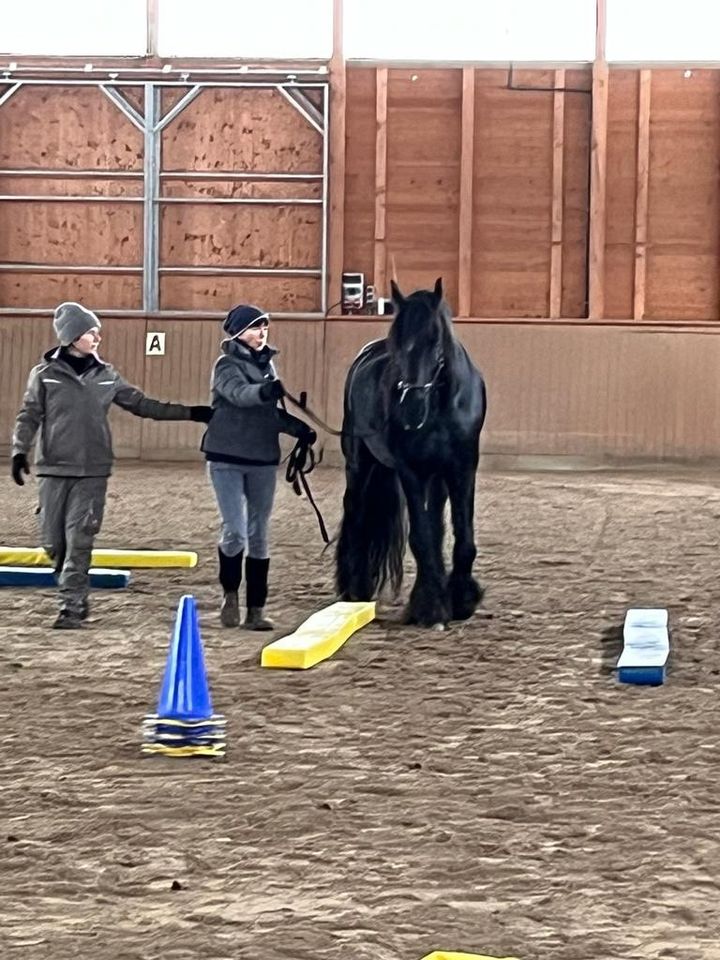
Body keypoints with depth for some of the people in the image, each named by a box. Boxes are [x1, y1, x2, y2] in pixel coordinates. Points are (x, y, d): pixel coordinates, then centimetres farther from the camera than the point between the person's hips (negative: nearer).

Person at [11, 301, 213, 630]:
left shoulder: (106, 376, 7)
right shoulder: (45, 374, 1)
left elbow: (142, 404, 12)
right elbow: (29, 416, 1)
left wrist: (190, 413, 8)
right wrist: (20, 450, -15)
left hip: (92, 471, 0)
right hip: (54, 469, 0)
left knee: (79, 540, -7)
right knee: (53, 541, 2)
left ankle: (71, 607, -4)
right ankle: (76, 594, 25)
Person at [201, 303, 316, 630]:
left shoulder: (266, 363, 11)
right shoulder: (227, 365, -9)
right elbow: (240, 394, -31)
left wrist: (298, 429, 3)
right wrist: (265, 391, -53)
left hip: (263, 460, 6)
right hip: (228, 459, -6)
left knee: (259, 535, 6)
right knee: (235, 532, -11)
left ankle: (256, 609, 12)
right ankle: (230, 594, 15)